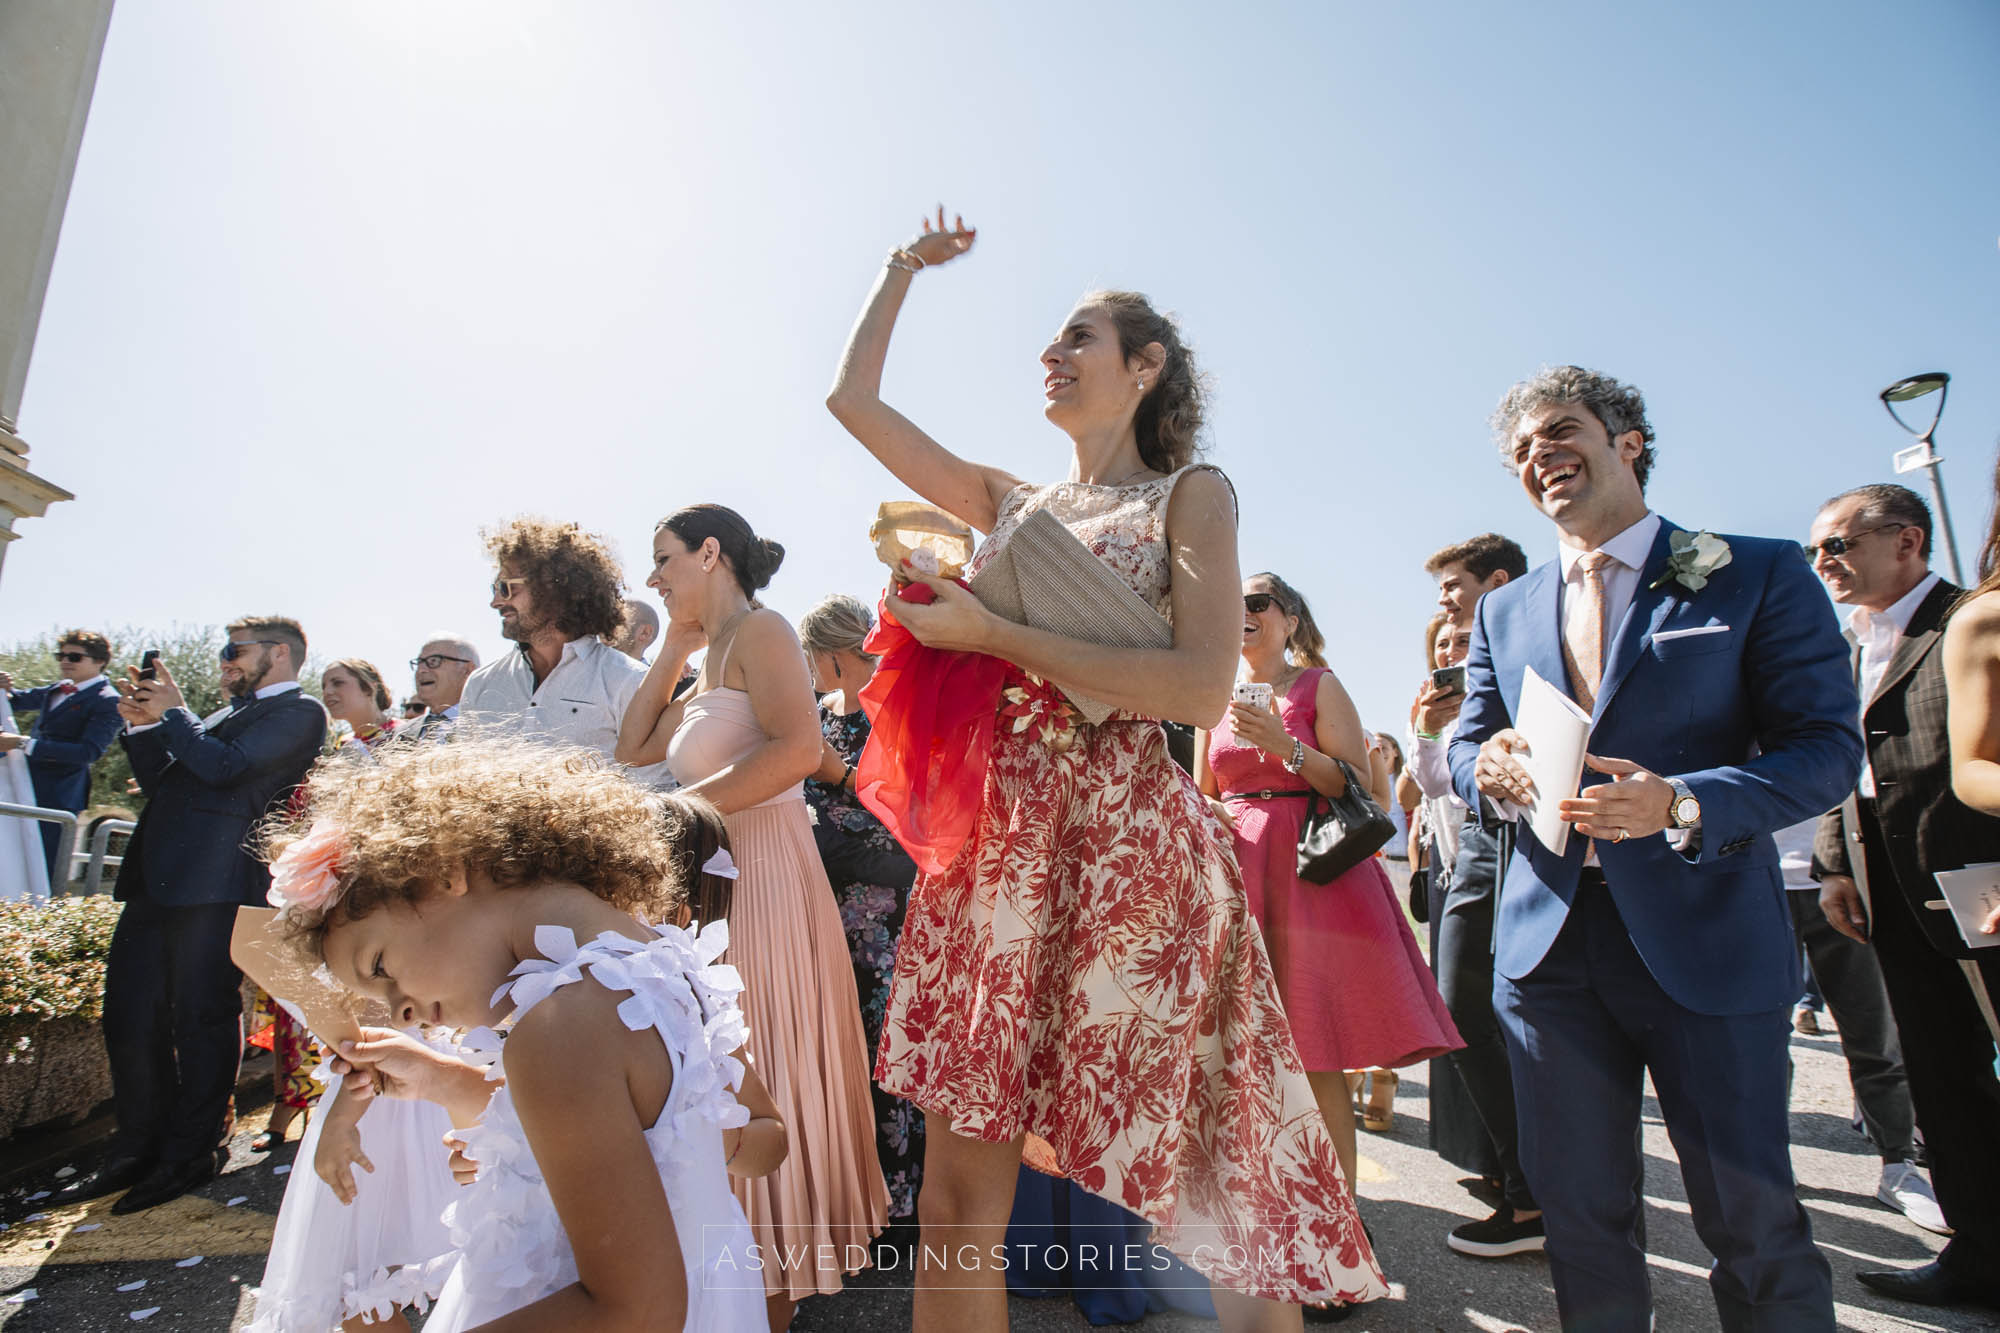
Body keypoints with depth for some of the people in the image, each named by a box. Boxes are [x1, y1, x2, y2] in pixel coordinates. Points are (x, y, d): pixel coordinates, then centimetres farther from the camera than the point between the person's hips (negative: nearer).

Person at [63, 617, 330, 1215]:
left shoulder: (299, 712, -3)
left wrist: (173, 713, -3)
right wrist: (143, 725, 13)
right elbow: (163, 781, 26)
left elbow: (226, 768, -16)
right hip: (155, 878, 9)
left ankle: (191, 1154, 10)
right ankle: (140, 1148, 24)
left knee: (202, 1016, -2)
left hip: (213, 882, -9)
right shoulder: (232, 713, 24)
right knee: (130, 1013, 12)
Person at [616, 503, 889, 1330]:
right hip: (719, 884, 9)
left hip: (765, 880, -9)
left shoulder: (757, 629, -9)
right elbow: (633, 750, 21)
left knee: (759, 1083, 1)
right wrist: (674, 644, 18)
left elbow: (798, 746, -26)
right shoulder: (712, 666, 19)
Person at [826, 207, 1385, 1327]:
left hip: (1125, 840, -4)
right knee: (959, 1202, 8)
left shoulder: (1192, 493, 4)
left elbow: (1203, 690, -11)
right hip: (996, 839, 5)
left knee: (1212, 1201, 6)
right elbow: (854, 399, 21)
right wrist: (904, 268, 29)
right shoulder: (1011, 503, 18)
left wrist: (991, 634, -12)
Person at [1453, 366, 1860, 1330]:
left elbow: (1828, 746, -5)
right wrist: (1489, 768, -10)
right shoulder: (1503, 611, 14)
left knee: (1753, 1222, 6)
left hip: (1705, 941, -3)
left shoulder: (1758, 574, 1)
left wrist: (1680, 805, -22)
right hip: (1549, 943, 4)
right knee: (1579, 1214, 12)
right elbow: (1464, 746, 14)